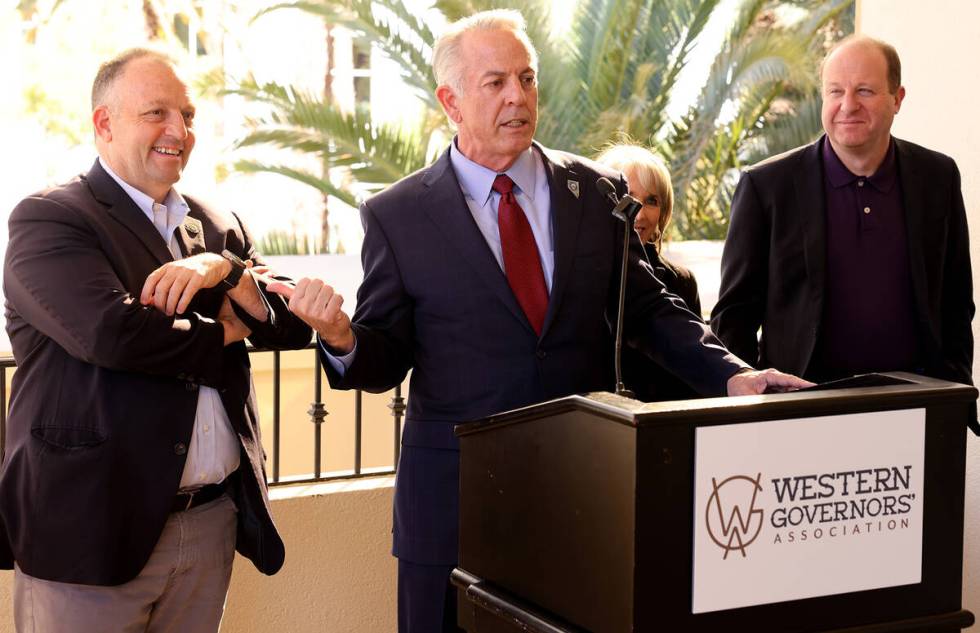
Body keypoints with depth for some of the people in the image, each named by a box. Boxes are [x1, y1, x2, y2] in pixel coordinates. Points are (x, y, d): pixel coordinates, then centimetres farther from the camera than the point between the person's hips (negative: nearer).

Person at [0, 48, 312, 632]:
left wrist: (225, 271, -12)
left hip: (213, 522, 6)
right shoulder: (47, 220, -5)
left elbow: (296, 326, 7)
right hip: (90, 528, -5)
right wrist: (224, 332, -5)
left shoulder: (221, 230, 15)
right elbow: (111, 332, -20)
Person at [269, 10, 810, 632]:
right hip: (456, 498, -2)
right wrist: (342, 338, -21)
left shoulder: (597, 193, 6)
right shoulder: (397, 216, 0)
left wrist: (730, 374, -4)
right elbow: (385, 359, 1)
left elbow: (647, 307, 10)